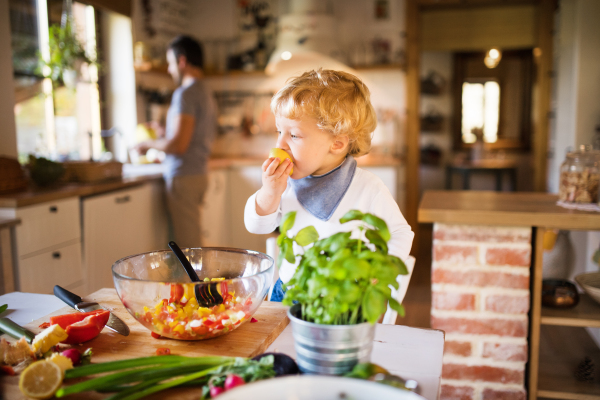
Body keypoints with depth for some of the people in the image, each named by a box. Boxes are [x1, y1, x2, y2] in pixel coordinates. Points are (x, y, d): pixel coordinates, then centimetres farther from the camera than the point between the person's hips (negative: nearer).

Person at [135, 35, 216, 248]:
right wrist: (164, 130, 27)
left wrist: (148, 144, -4)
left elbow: (178, 145, -21)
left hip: (183, 176, -9)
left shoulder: (185, 93, -13)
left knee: (187, 246, -5)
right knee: (192, 240, 14)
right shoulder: (206, 92, 15)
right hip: (199, 172, 9)